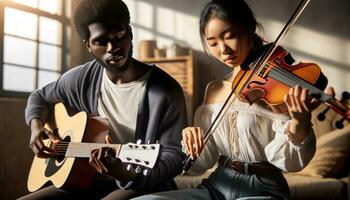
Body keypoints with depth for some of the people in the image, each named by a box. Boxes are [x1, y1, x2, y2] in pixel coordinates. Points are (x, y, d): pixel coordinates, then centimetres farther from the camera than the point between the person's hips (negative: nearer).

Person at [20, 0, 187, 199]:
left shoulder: (166, 90, -14)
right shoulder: (82, 79, 2)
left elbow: (175, 153, -13)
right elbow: (40, 96, 21)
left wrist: (129, 175, -30)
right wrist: (37, 125, 0)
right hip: (86, 181, 5)